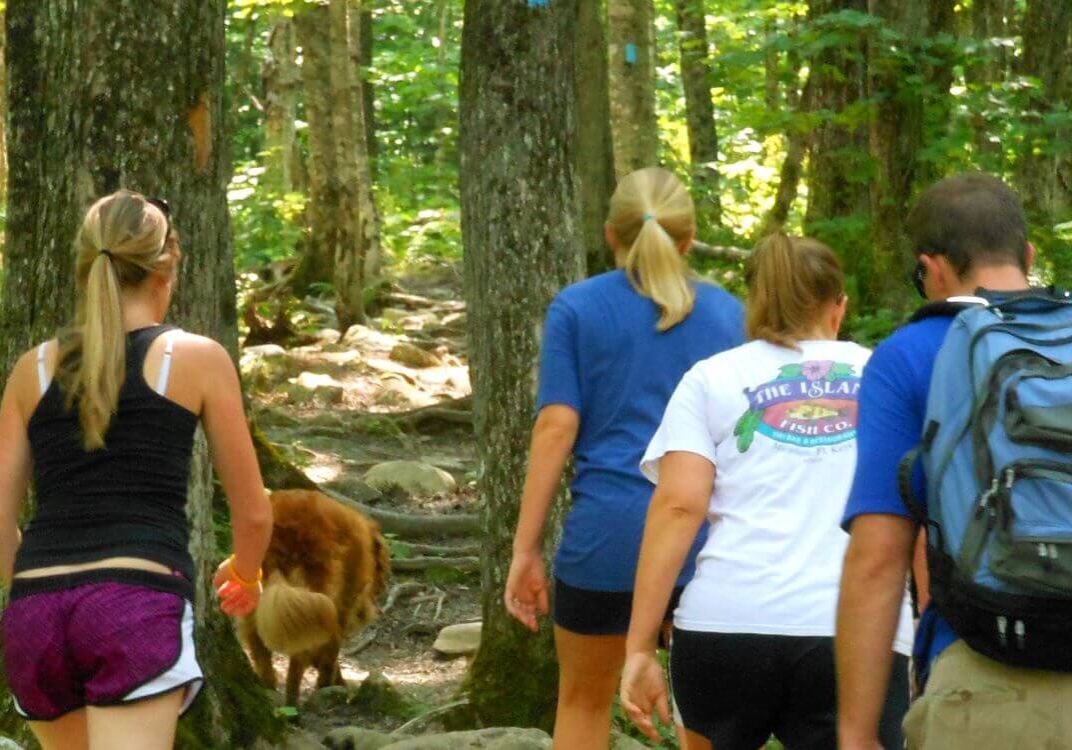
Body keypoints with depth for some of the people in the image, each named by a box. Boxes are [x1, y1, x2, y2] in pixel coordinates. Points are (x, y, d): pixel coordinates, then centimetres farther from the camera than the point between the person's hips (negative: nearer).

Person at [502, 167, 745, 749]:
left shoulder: (576, 308, 3)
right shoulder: (726, 312, 9)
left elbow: (557, 426, -5)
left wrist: (525, 550, -4)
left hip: (607, 530, -1)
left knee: (583, 701, 16)